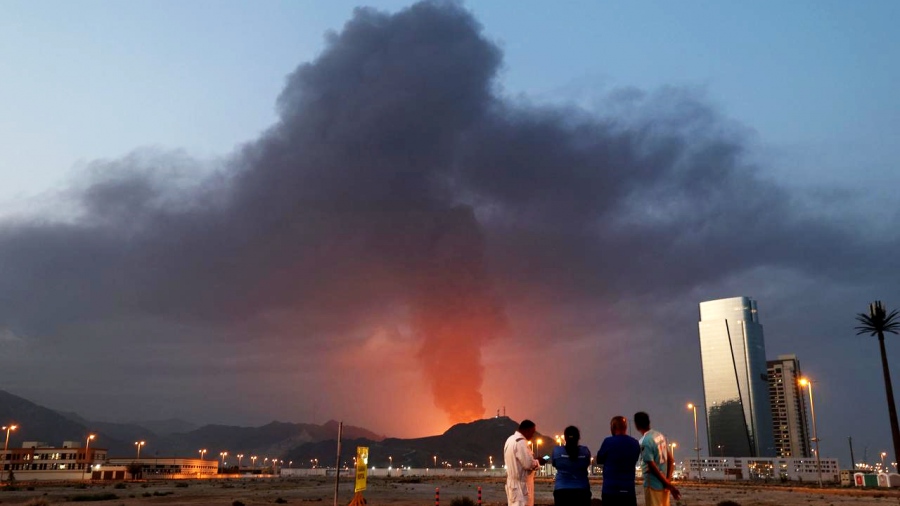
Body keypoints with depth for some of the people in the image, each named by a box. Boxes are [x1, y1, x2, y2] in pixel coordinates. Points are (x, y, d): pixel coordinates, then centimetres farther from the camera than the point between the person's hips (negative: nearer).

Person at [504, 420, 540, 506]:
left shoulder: (510, 440, 15)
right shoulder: (520, 441, -17)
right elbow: (528, 464, -21)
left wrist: (533, 460, 12)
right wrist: (537, 462, -2)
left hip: (513, 482, 10)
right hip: (521, 484, -10)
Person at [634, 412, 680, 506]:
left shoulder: (644, 442, -19)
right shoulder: (660, 435, 7)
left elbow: (653, 467, -19)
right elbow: (671, 459, 7)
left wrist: (668, 484, -13)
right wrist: (668, 480, 0)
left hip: (653, 484, -8)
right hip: (664, 484, 8)